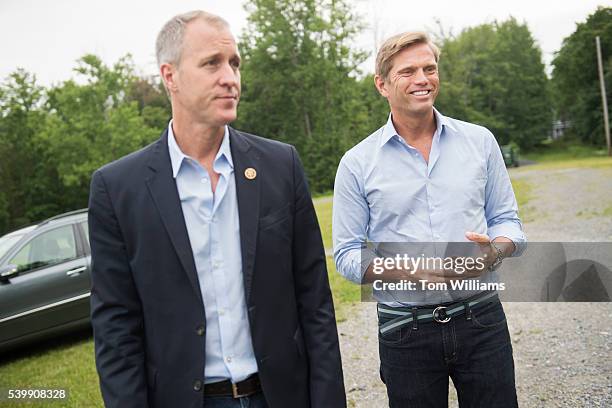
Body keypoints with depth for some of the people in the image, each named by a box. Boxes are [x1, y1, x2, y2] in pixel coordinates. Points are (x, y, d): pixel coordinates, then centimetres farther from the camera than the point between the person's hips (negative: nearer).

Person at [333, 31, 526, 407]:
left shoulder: (480, 141, 4)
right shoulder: (357, 163, -2)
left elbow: (507, 220, 9)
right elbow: (347, 255, -1)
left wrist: (494, 253, -14)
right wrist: (406, 270, -18)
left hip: (482, 320, 2)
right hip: (405, 331, -1)